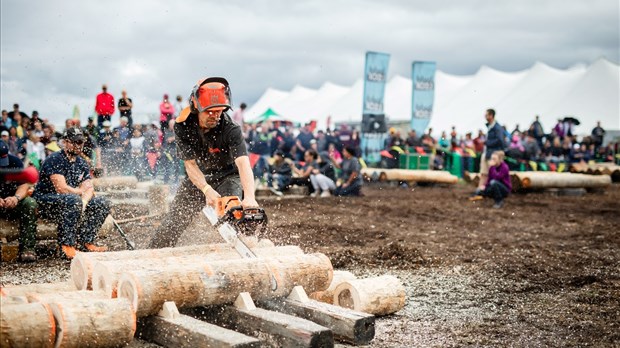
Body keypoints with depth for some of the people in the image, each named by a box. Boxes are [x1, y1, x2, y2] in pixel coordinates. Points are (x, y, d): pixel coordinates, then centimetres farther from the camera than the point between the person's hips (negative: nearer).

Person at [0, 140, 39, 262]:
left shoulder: (15, 161, -7)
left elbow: (24, 185, -14)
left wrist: (16, 198, -37)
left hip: (12, 203, 1)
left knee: (30, 203, -28)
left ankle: (27, 248, -29)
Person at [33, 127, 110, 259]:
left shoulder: (82, 163, 11)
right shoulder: (55, 160, -13)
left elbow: (89, 188, 0)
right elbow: (62, 189, -23)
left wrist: (83, 202, -22)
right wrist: (81, 192, -6)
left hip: (70, 201, 8)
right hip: (45, 201, -8)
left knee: (103, 203, -4)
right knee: (74, 200, -37)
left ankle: (86, 242, -5)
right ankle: (66, 246, -31)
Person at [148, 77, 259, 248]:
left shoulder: (231, 129, -30)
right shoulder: (183, 127, -21)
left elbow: (243, 164, -43)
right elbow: (190, 164, -21)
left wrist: (249, 197, -60)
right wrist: (207, 190, -38)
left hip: (227, 177, -3)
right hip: (197, 178, 3)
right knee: (171, 223, 5)